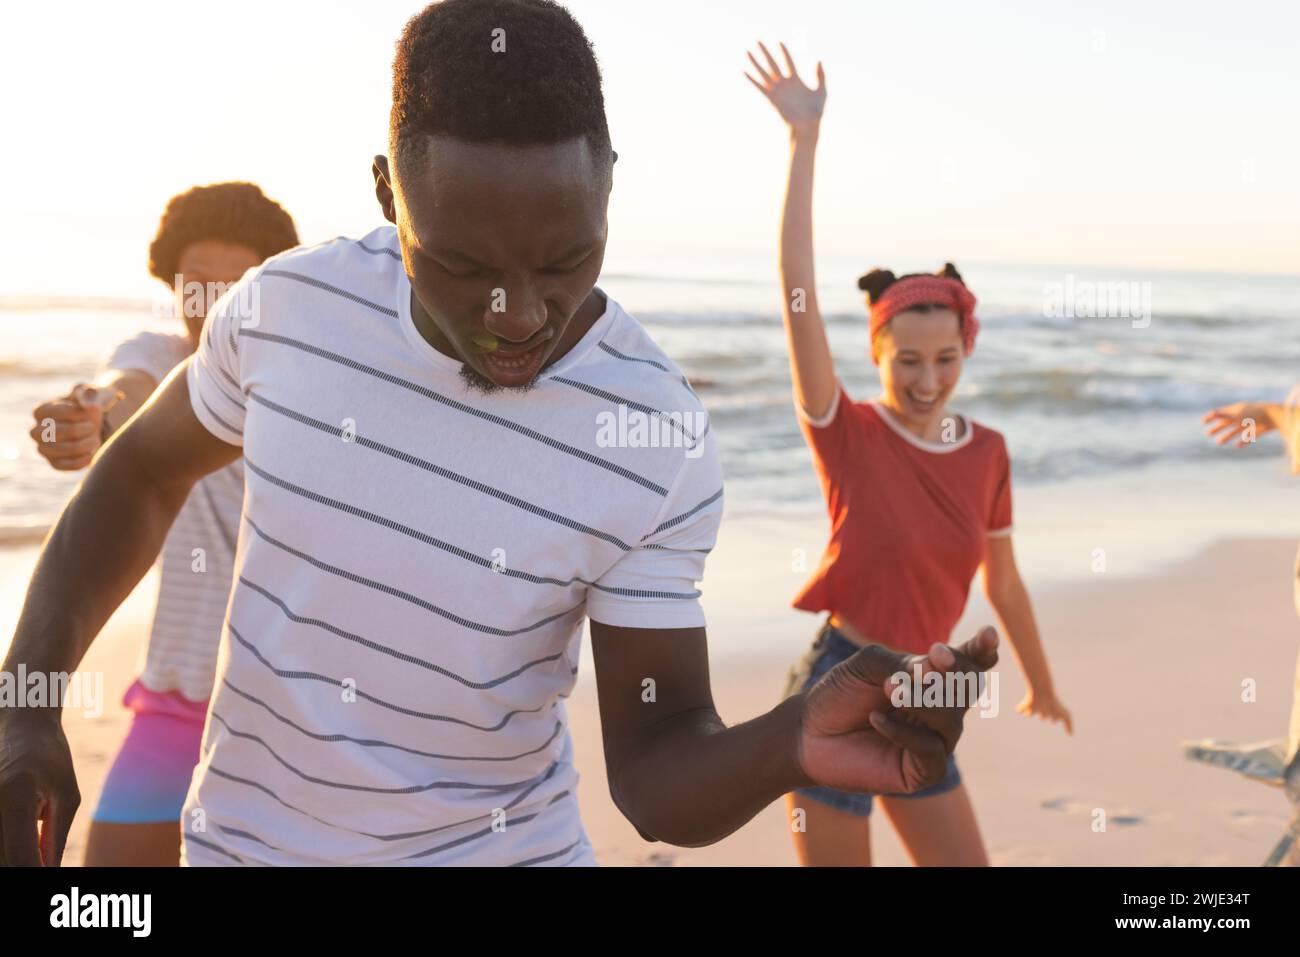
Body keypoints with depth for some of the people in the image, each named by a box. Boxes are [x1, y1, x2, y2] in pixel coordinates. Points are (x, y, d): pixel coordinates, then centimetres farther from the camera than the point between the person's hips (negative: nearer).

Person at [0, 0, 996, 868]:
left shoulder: (662, 445, -21)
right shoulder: (287, 306, -14)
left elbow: (656, 773, -16)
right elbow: (144, 469, 5)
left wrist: (794, 741, -37)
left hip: (499, 846, -2)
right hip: (242, 837, 2)